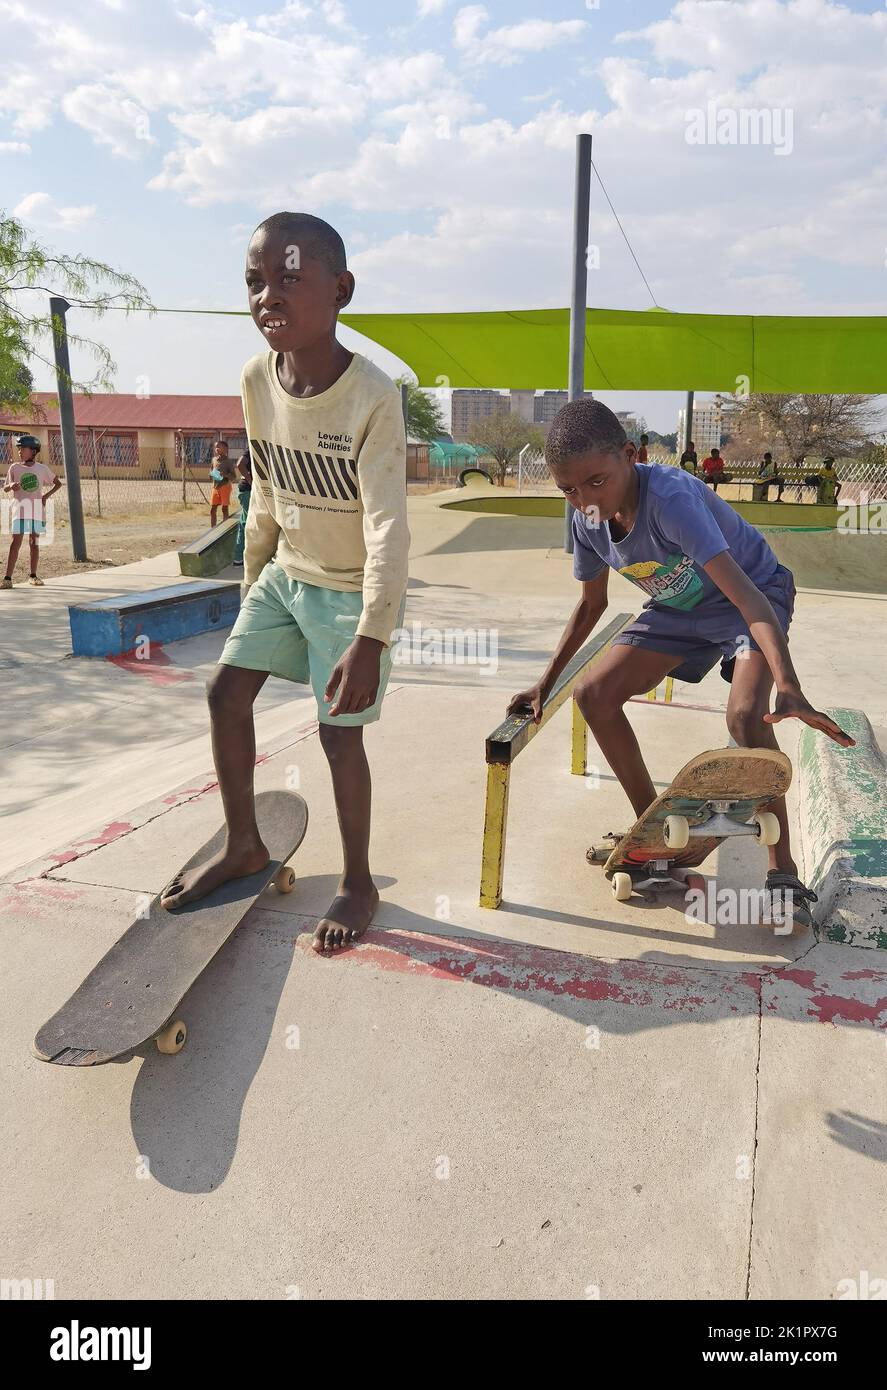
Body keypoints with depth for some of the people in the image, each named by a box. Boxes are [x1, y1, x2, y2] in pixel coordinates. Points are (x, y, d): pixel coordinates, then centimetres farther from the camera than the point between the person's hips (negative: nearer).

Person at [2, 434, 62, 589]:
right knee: (15, 543, -7)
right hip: (20, 509, -1)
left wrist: (46, 496, -1)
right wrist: (11, 486, -19)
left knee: (34, 542, 8)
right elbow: (5, 488, 4)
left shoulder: (42, 468, 3)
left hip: (37, 510, 1)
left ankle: (33, 575, 20)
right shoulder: (14, 467, 3)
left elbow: (58, 483, 12)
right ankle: (7, 578, -8)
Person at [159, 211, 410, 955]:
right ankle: (244, 844, 24)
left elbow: (387, 526, -28)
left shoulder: (373, 396, -25)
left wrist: (371, 637, -33)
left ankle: (358, 884, 17)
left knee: (339, 730, -4)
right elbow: (266, 496, 7)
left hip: (352, 590, -6)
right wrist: (253, 583, 14)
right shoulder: (257, 379, -6)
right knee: (226, 690, 5)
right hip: (286, 574, 7)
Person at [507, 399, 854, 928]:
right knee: (595, 694, -7)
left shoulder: (672, 498, -37)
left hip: (753, 593, -6)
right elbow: (592, 604, 3)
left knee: (746, 714, -31)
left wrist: (788, 686, -57)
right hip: (679, 607, 6)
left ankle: (784, 870, -13)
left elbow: (743, 592, -45)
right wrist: (547, 682, 4)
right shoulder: (588, 523, -15)